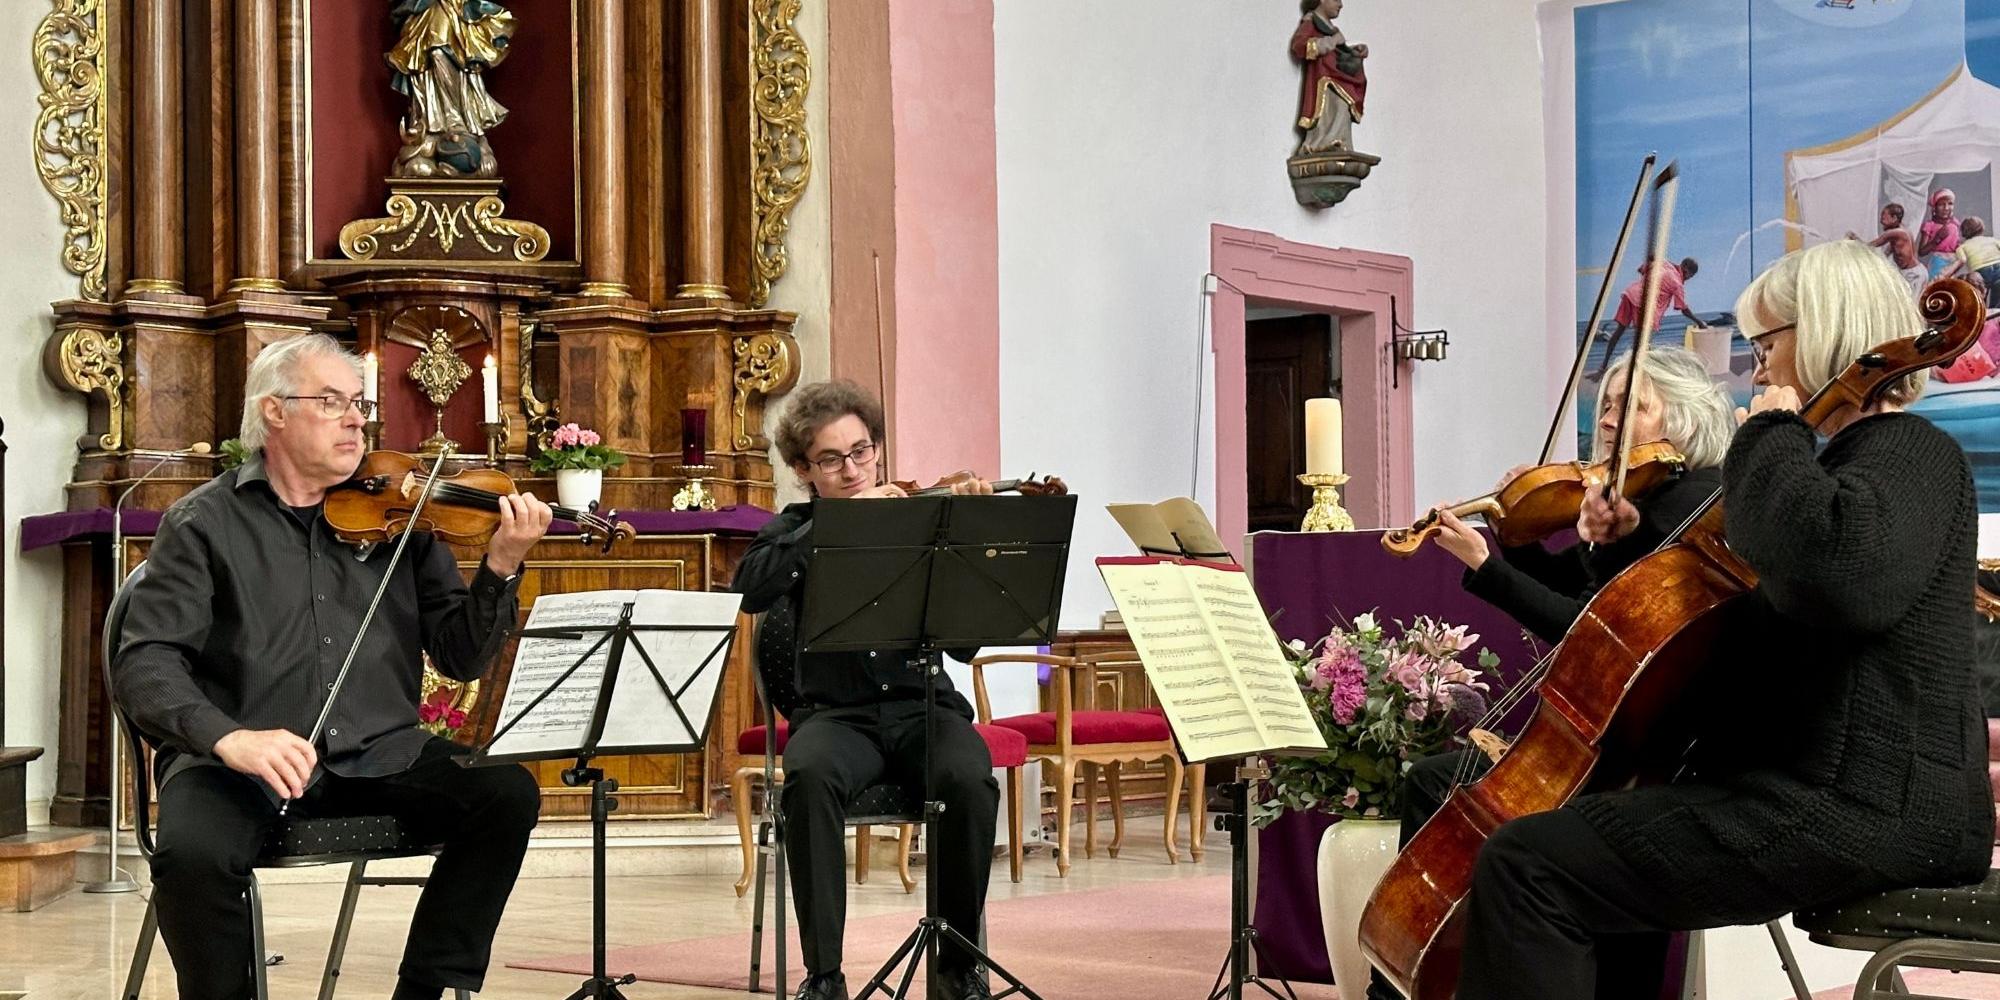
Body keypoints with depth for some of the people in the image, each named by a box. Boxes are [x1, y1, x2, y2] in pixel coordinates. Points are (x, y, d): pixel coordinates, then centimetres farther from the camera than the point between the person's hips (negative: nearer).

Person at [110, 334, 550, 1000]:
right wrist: (228, 737, -27)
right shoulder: (205, 523, 2)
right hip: (241, 762, -3)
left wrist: (501, 569, -10)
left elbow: (458, 658, 8)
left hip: (379, 755, 3)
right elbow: (145, 664, -9)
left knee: (507, 794, -20)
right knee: (193, 852, -33)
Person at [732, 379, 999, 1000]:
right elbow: (751, 591, -13)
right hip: (836, 714, 0)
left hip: (922, 705, 0)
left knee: (969, 778, -32)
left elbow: (964, 643, -1)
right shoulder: (795, 532, 11)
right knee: (810, 775, -35)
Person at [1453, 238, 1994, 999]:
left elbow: (1841, 572, -36)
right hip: (1838, 787, 11)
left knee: (1526, 866, -18)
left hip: (1862, 807, -11)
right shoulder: (1864, 459, 22)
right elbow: (1730, 604, 34)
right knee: (1591, 826, 32)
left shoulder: (1911, 455, -11)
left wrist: (1770, 438, -19)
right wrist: (1639, 544, 19)